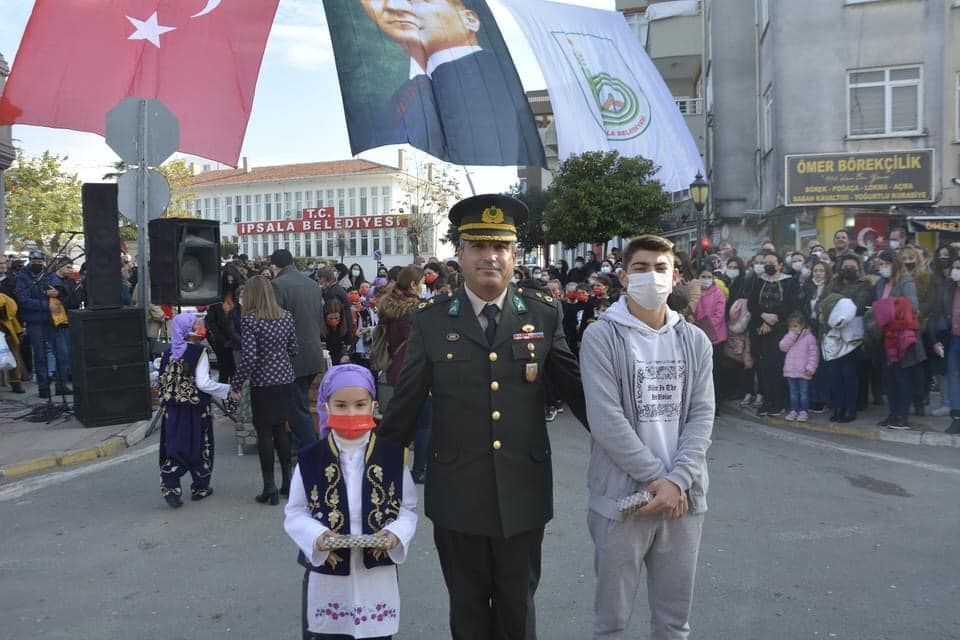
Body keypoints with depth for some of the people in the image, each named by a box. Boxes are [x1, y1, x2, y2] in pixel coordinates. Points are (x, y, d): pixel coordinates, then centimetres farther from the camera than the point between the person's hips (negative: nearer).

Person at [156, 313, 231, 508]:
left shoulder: (169, 353, 4)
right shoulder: (199, 352, -13)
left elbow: (162, 381, 8)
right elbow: (203, 383, -18)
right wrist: (227, 389, -9)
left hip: (173, 410, 4)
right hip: (196, 410, -4)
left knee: (173, 448, 6)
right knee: (200, 447, 10)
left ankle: (170, 488, -6)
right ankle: (200, 488, 20)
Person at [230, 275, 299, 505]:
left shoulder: (249, 320, -12)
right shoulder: (286, 317, 3)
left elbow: (249, 357, -18)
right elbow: (293, 349, 8)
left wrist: (236, 385, -10)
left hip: (262, 385, -5)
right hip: (286, 381, 5)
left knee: (264, 434, 3)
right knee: (281, 430, 15)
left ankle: (270, 487, 7)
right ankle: (287, 482, 21)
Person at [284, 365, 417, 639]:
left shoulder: (393, 456, -4)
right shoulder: (310, 459, -5)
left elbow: (408, 508, 2)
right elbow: (294, 513, 0)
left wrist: (395, 535, -17)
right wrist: (317, 537, -18)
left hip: (378, 573, 0)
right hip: (325, 575, 0)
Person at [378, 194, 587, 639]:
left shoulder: (543, 314, -2)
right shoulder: (431, 321, -4)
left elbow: (577, 389, 5)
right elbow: (405, 405, 1)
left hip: (523, 492, 1)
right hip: (456, 494, 0)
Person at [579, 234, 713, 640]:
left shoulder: (695, 341, 7)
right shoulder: (601, 338, -7)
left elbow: (701, 416, 0)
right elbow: (606, 421, -14)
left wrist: (677, 481, -13)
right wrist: (655, 478, -14)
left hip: (684, 497, 4)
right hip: (622, 496, -4)